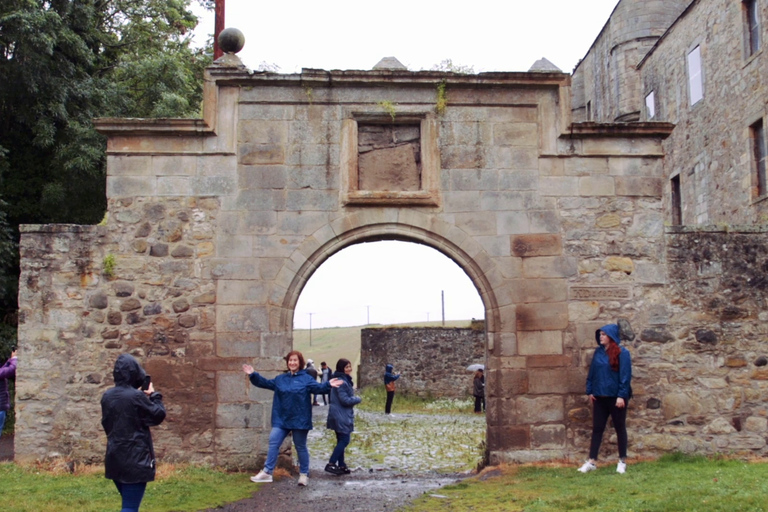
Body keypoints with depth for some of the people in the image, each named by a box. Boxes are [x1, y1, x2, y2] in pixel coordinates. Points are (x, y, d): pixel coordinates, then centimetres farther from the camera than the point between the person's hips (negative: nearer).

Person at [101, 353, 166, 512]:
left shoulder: (107, 396, 4)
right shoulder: (136, 396, -17)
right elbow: (158, 416, -7)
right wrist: (154, 395, 9)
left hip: (114, 457, 7)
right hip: (135, 459, -7)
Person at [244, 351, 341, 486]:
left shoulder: (306, 378, -5)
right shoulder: (280, 378, 9)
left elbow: (318, 387, -18)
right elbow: (265, 383, 14)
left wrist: (328, 385, -37)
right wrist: (253, 375, 3)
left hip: (299, 420, -4)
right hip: (281, 419, 4)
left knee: (300, 447, 6)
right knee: (273, 442, -1)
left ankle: (304, 474, 19)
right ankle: (267, 472, 5)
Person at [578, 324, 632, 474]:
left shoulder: (622, 353, -9)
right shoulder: (598, 352, 7)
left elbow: (625, 376, -12)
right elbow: (592, 372, 10)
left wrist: (622, 395, -17)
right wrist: (589, 391, 4)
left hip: (616, 397, -5)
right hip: (600, 397, 5)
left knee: (620, 428, 7)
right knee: (597, 428, 5)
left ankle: (622, 461, 17)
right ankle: (592, 461, 8)